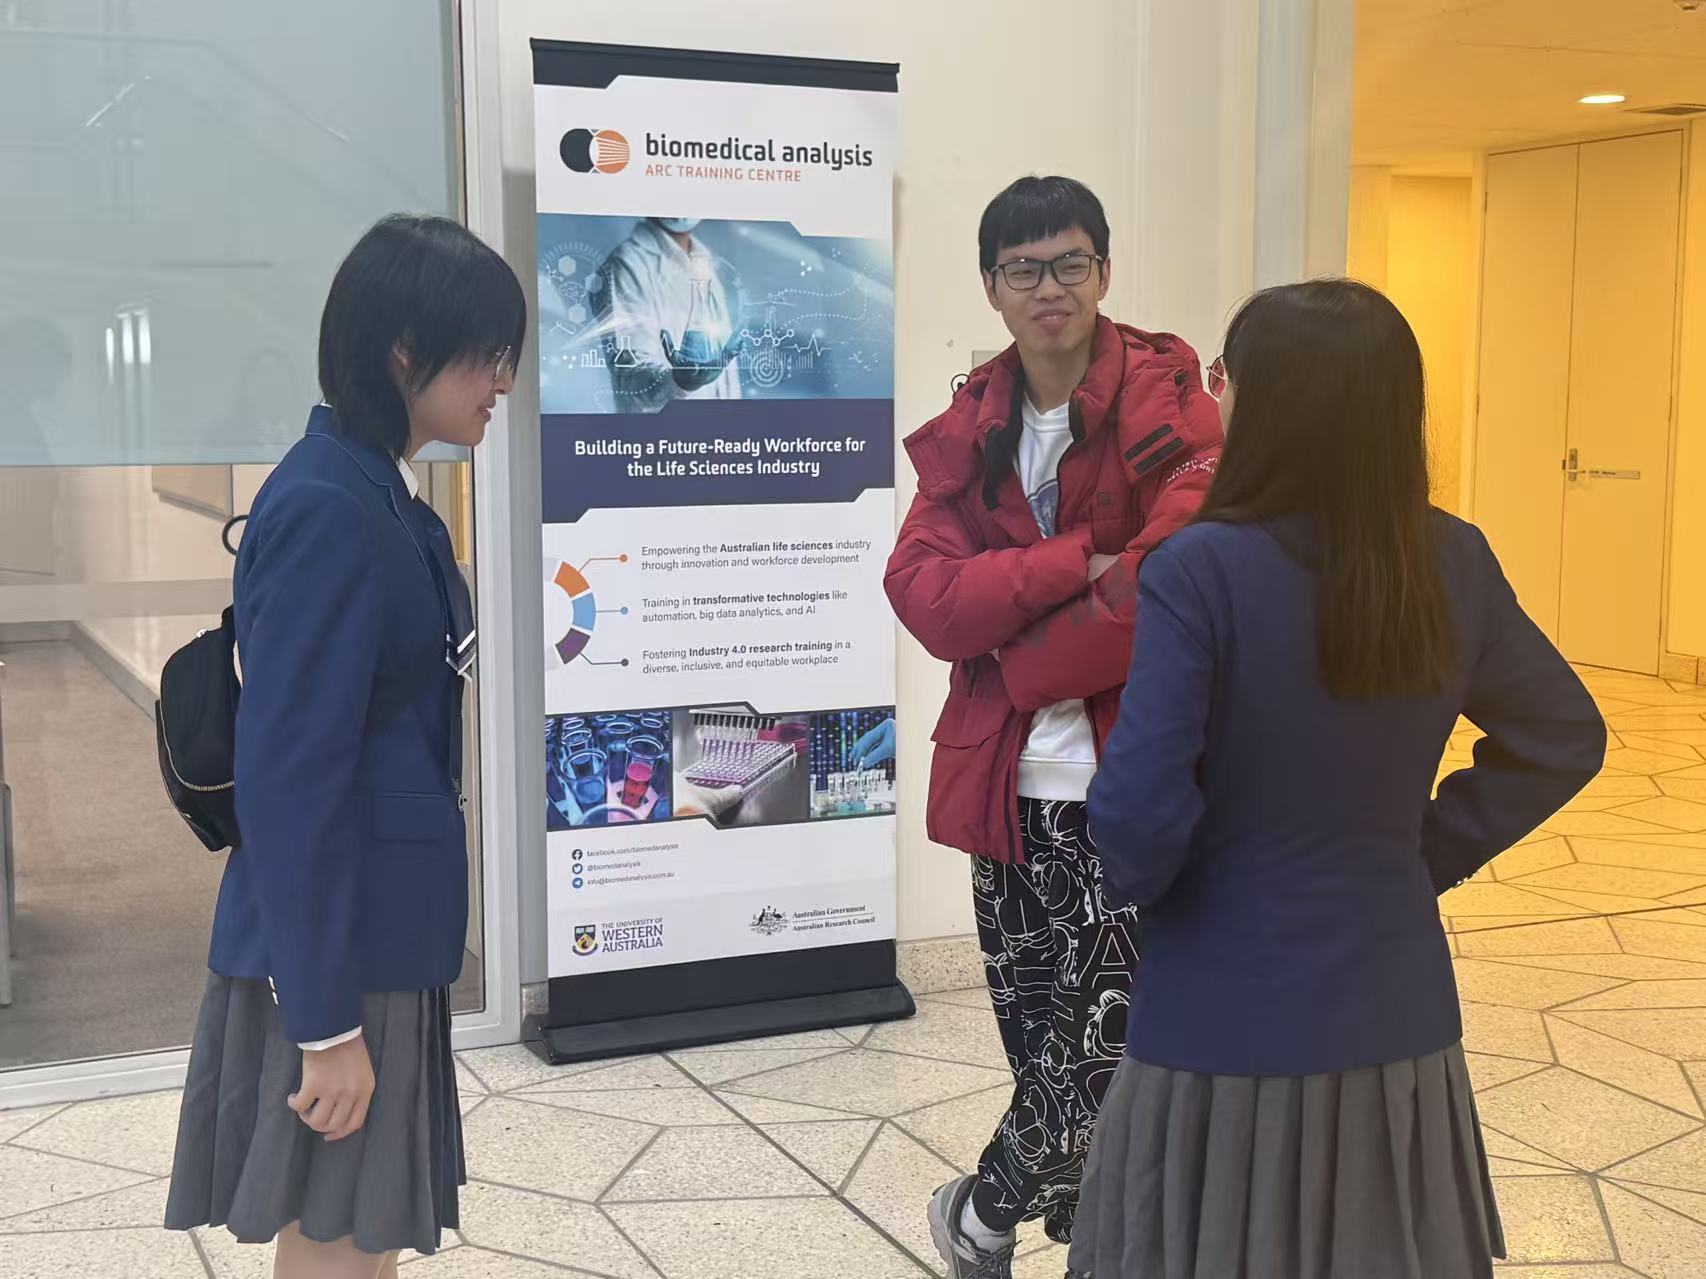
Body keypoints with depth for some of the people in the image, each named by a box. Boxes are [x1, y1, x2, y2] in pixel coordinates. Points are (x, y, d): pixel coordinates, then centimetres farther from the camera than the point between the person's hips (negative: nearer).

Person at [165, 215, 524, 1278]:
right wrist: (325, 1021, -20)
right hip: (332, 950, -9)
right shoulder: (327, 512, -20)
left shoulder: (380, 495, 9)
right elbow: (290, 778, -23)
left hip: (383, 930, 9)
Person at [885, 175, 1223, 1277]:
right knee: (1041, 1046, 12)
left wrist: (1022, 662, -11)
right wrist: (1080, 563, -18)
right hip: (1009, 785, 4)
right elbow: (923, 594, -6)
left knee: (1110, 1043, -3)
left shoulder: (1167, 401, -6)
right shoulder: (969, 429, 8)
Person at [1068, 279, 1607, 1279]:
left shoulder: (1202, 570, -20)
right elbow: (1565, 741, 7)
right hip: (1393, 1010, 5)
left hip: (1229, 1022, -4)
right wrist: (1433, 852, 10)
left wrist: (1136, 883, -1)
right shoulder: (1456, 563, -3)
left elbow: (1142, 808, -22)